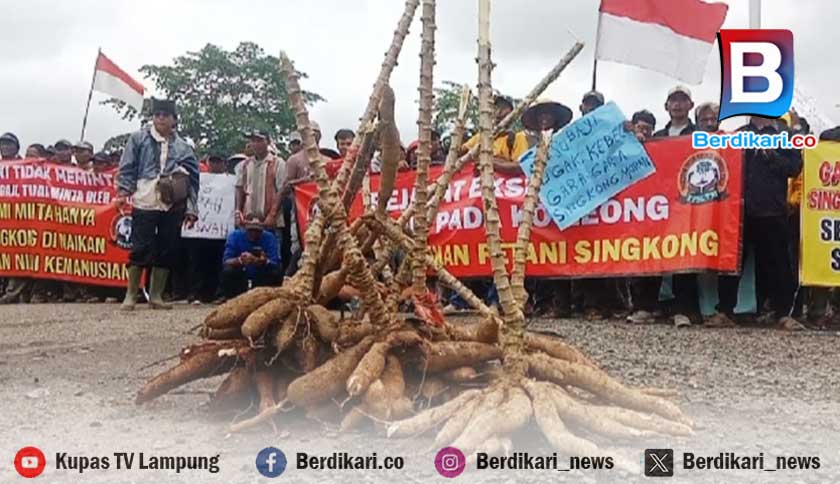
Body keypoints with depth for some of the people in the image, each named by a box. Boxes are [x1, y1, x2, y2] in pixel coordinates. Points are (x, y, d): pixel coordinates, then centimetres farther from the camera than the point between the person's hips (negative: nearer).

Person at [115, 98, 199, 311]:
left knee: (166, 251, 6)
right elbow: (127, 168, 5)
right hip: (145, 203, -3)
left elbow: (193, 180, 11)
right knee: (141, 249, -3)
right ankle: (131, 295, 9)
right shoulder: (139, 139, 7)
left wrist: (191, 209, 6)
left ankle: (156, 296, 16)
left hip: (173, 207, 3)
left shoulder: (183, 147, 11)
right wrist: (123, 191, -7)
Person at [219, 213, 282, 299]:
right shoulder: (235, 236, -12)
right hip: (240, 277, 0)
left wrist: (265, 261, -41)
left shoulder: (269, 237, -11)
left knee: (277, 274, -26)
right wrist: (239, 260, -43)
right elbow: (225, 261, -21)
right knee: (227, 271, -29)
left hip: (261, 277, 1)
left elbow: (276, 264, -18)